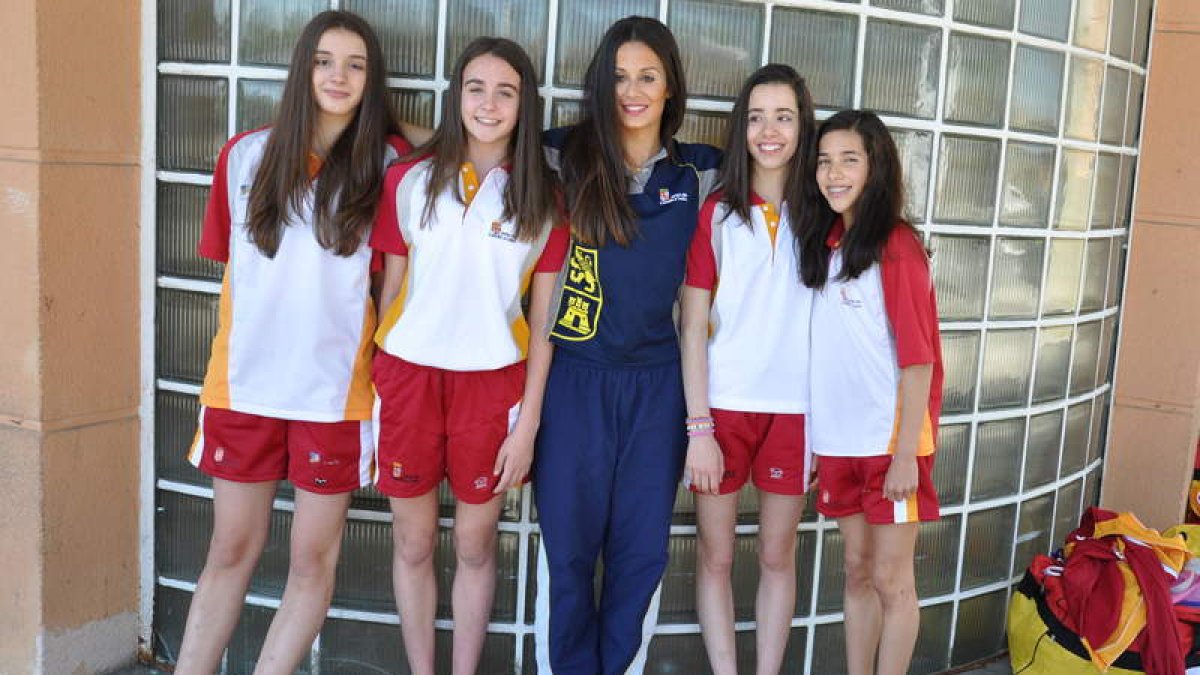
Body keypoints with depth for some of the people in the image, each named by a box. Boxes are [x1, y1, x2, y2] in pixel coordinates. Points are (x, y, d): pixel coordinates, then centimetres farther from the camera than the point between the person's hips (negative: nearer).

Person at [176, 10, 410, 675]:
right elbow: (233, 269, 12)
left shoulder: (387, 163, -4)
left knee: (312, 559, 7)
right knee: (231, 550, 12)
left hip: (334, 389, -2)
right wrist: (230, 365, 9)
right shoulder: (246, 155, 3)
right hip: (244, 383, 2)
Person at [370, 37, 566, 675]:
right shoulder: (410, 179, 1)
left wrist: (527, 424, -2)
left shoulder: (544, 197, 0)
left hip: (492, 384, 0)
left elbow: (542, 321, 1)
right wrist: (374, 388, 2)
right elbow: (390, 289, 5)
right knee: (414, 544, 10)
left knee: (474, 546, 11)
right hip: (409, 377, 1)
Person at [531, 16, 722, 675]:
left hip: (656, 382, 2)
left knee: (641, 548, 8)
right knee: (567, 545, 5)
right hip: (574, 378, -2)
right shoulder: (566, 156, 0)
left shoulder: (701, 171, 6)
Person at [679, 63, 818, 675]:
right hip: (722, 406, -1)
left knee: (777, 556, 12)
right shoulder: (716, 213, -2)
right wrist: (698, 427, -9)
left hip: (794, 408, 2)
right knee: (715, 556, 7)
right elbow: (692, 327, -4)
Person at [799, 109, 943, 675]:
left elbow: (918, 357, -14)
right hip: (839, 439, 6)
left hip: (890, 441, -6)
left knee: (891, 580, 4)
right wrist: (818, 437, 6)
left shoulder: (896, 246, -11)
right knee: (857, 571, 15)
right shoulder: (824, 243, 8)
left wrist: (906, 452, -17)